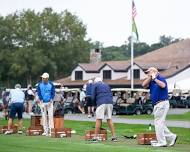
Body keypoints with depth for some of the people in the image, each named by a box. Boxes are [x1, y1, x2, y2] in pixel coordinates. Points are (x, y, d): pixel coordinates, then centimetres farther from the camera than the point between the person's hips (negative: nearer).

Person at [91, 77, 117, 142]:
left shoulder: (95, 85, 14)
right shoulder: (106, 85, 28)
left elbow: (93, 97, 9)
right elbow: (111, 95, 23)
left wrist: (96, 102, 25)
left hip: (101, 103, -5)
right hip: (110, 103, 5)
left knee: (98, 120, -6)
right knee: (109, 119, 10)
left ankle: (96, 137, -10)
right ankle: (114, 137, 6)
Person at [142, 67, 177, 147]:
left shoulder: (161, 78, -9)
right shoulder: (151, 82, 15)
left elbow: (163, 85, -29)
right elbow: (144, 85, 3)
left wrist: (155, 78, -21)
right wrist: (150, 77, -2)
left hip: (162, 103, -9)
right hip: (156, 105, 9)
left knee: (158, 123, -7)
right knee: (160, 123, 13)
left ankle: (161, 142, -3)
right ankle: (171, 137, 19)